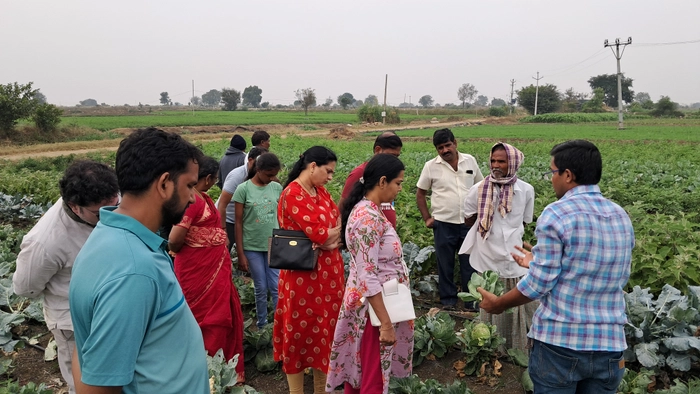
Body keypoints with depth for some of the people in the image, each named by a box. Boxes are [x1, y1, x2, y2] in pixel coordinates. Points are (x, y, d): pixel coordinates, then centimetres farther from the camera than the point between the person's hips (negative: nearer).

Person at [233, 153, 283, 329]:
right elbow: (238, 222, -5)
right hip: (252, 247, -2)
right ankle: (262, 324, 25)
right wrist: (240, 253, -6)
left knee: (277, 287, 2)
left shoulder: (277, 188, 1)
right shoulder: (243, 189, -8)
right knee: (261, 289, 8)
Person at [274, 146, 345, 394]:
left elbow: (337, 229, 5)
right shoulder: (292, 194, -17)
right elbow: (319, 233, -24)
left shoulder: (321, 192, 10)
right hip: (304, 274, -8)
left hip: (328, 271, 8)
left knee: (325, 328, 16)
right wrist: (336, 229, -5)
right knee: (301, 331, 6)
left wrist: (328, 238, -15)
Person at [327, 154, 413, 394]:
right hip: (373, 306, -9)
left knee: (359, 372, 20)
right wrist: (386, 324, -23)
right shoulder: (369, 217, -23)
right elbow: (368, 278, -26)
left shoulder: (367, 210, 6)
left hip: (368, 303, 9)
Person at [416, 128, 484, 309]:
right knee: (445, 265, 9)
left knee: (470, 264, 10)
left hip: (469, 222, 1)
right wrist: (427, 219, -1)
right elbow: (420, 194, 4)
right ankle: (448, 300, 23)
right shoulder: (431, 166, -4)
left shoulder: (470, 161, 2)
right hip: (443, 224, -1)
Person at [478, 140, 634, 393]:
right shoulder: (622, 217, 6)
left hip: (560, 343, -5)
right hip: (609, 345, 6)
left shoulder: (556, 214, -14)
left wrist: (498, 304, 3)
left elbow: (539, 284, -14)